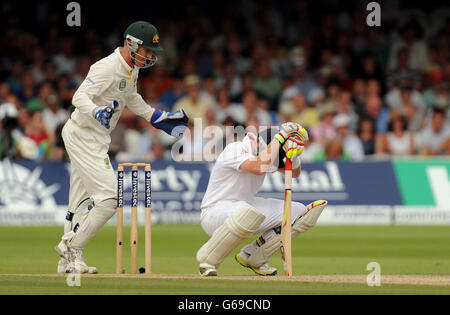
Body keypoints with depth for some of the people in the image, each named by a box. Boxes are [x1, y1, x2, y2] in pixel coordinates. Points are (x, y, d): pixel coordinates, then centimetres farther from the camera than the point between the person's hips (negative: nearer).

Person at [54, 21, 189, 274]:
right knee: (108, 198, -14)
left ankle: (68, 262, 22)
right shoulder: (107, 67, -22)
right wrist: (97, 111, -50)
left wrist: (159, 116, 23)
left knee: (82, 203, 15)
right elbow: (80, 97, -31)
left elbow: (132, 99, 27)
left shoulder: (132, 69, 9)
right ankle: (71, 249, -6)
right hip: (83, 137, -10)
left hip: (96, 138, 10)